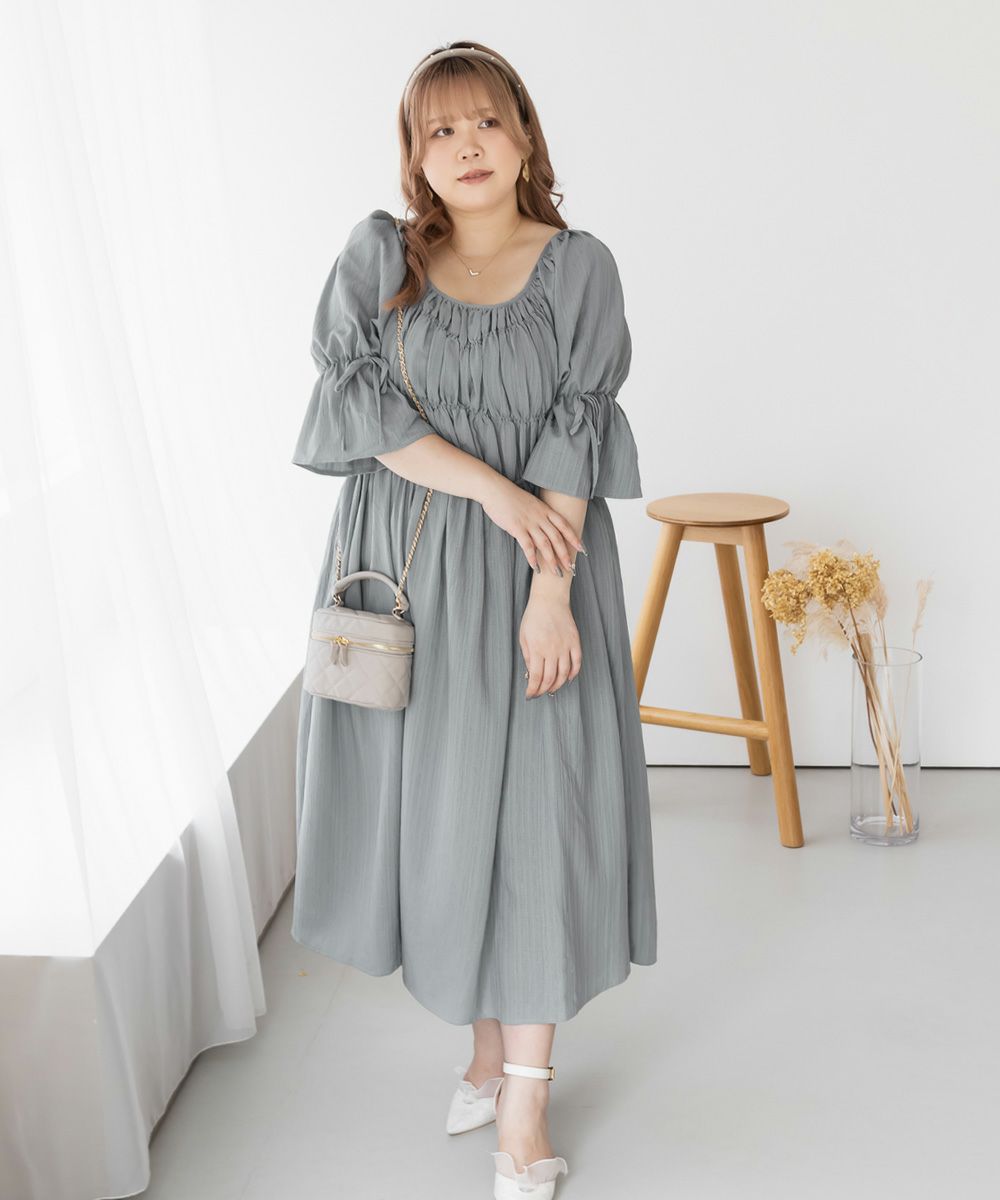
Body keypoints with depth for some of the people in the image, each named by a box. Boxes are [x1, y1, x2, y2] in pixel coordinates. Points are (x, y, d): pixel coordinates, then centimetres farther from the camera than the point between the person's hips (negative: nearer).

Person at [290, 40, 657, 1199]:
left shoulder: (579, 266, 0)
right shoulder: (376, 255, 4)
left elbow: (575, 431, -7)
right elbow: (358, 398, -7)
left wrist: (549, 593, -15)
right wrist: (491, 487, -15)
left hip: (528, 572, -2)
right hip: (405, 571, 2)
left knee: (530, 815, -1)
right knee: (432, 807, 8)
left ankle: (525, 1103, 10)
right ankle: (488, 1042, 28)